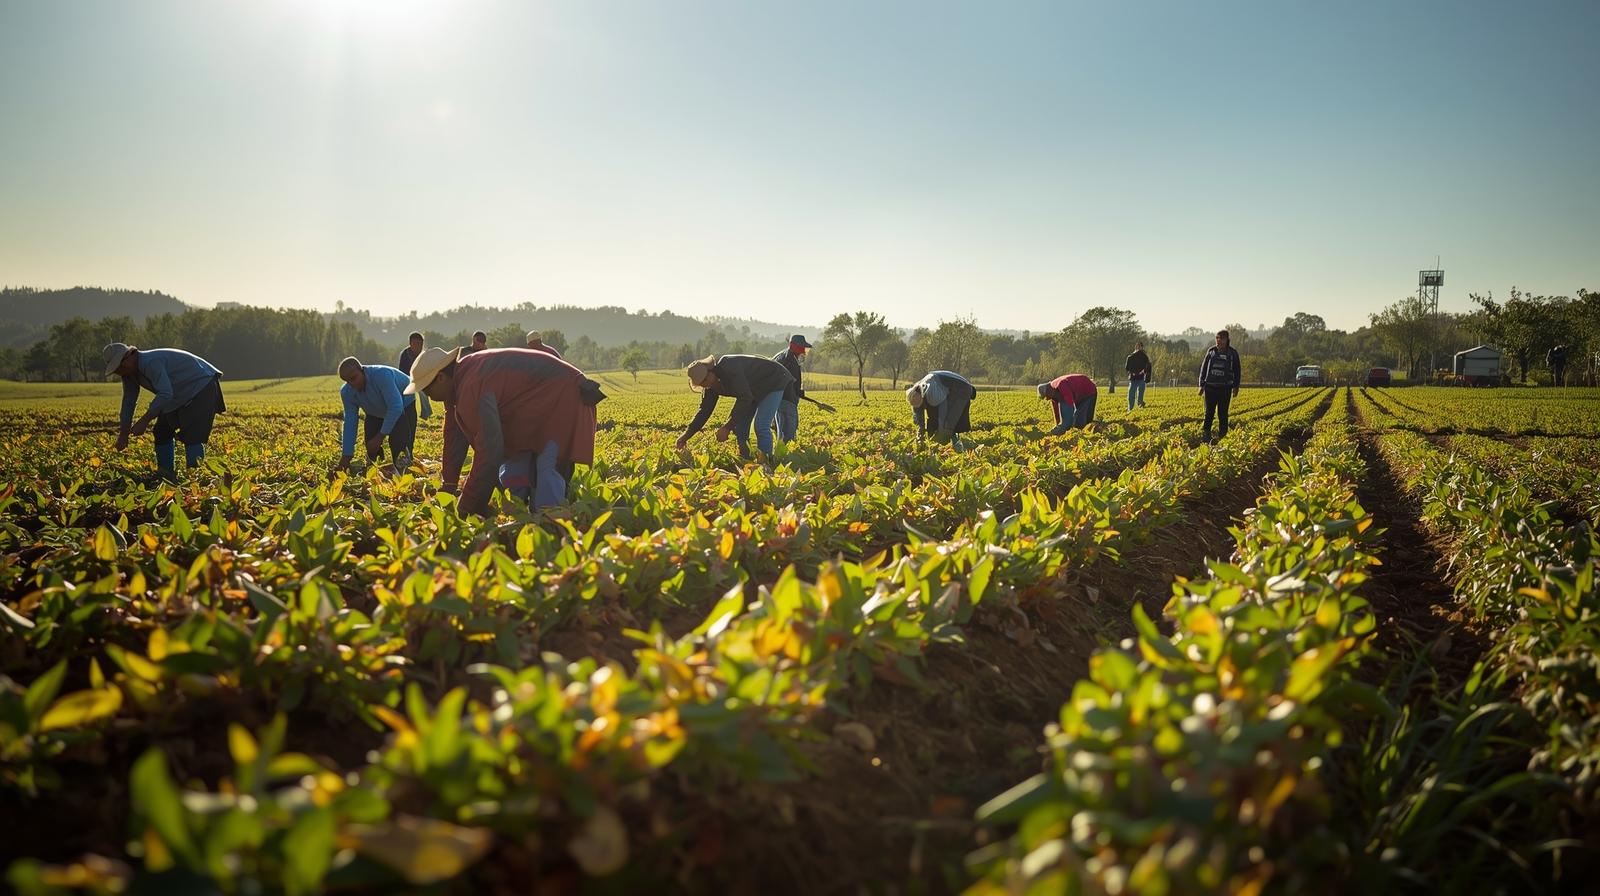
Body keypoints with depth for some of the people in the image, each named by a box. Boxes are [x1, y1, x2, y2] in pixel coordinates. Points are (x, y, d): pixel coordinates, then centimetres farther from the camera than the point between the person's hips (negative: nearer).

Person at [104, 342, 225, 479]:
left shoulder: (151, 363, -32)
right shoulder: (130, 373, -1)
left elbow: (165, 394, -39)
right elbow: (129, 401, 4)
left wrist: (144, 421, -35)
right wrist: (123, 433, 0)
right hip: (179, 396, 10)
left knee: (191, 436, -19)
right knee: (162, 432, 9)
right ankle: (166, 476, 16)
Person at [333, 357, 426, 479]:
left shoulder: (381, 375, -39)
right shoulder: (347, 392, -19)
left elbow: (396, 407, -40)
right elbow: (350, 424, -17)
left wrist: (380, 436, -38)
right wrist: (345, 458, -22)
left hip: (404, 405, -6)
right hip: (377, 412, 6)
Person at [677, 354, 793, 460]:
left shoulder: (729, 368, -36)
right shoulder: (710, 385, -7)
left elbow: (745, 398, -38)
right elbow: (704, 410, 0)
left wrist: (727, 427, -37)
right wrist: (686, 435, -8)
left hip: (774, 382, -9)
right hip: (755, 391, 9)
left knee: (761, 426, -19)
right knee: (739, 425, 1)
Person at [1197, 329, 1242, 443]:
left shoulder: (1233, 353, 3)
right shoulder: (1211, 351, 7)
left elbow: (1237, 371, 7)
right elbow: (1204, 368, 10)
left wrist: (1236, 387, 2)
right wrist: (1202, 385, 5)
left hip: (1225, 388, -1)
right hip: (1210, 387, 1)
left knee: (1223, 414, 3)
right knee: (1209, 413, 1)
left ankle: (1222, 437, 10)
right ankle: (1205, 437, 2)